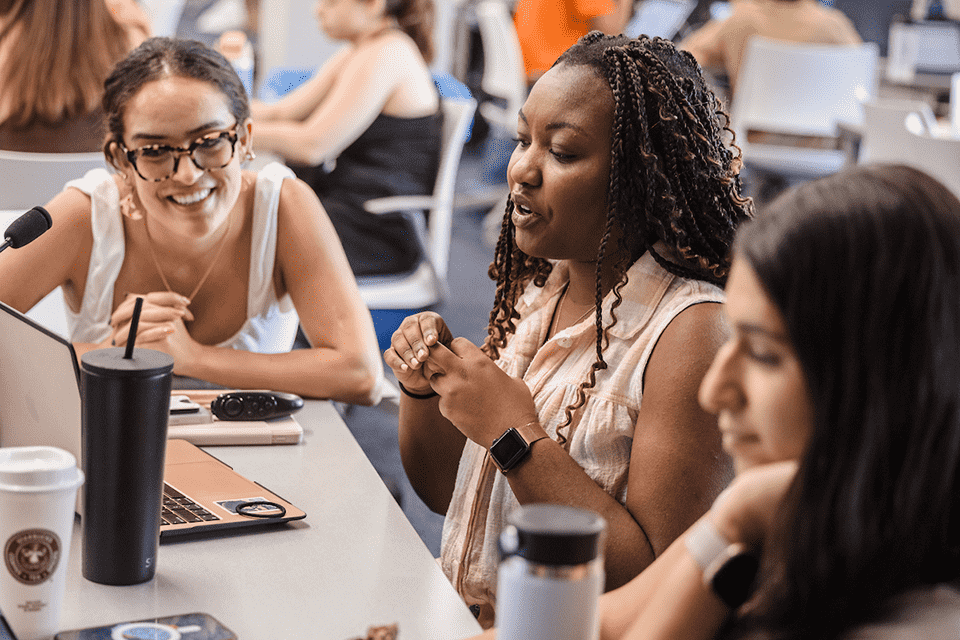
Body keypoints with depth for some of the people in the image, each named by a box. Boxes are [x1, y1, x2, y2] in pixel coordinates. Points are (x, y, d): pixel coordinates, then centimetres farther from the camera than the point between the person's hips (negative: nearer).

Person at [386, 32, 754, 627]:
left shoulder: (694, 331, -17)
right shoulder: (536, 286, 6)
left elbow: (659, 584, -21)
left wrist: (519, 438, -21)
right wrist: (425, 387, -4)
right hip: (460, 621, 6)